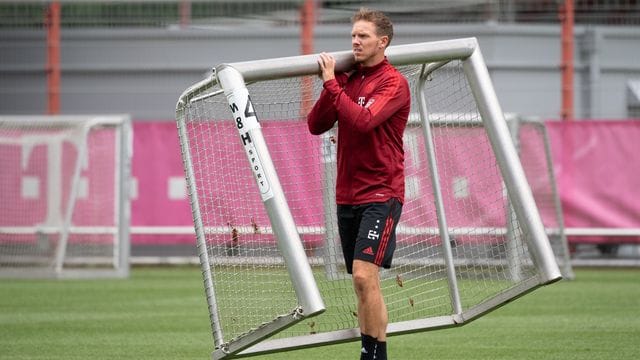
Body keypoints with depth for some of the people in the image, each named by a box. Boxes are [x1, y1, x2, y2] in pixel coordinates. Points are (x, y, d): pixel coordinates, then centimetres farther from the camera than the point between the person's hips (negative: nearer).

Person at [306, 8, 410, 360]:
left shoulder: (393, 83, -9)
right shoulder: (348, 80, 12)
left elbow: (363, 120, -24)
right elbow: (315, 125, 7)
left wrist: (332, 84, -17)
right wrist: (330, 86, -5)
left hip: (381, 194, -7)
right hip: (347, 195, 7)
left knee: (365, 275, -18)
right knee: (361, 281, 8)